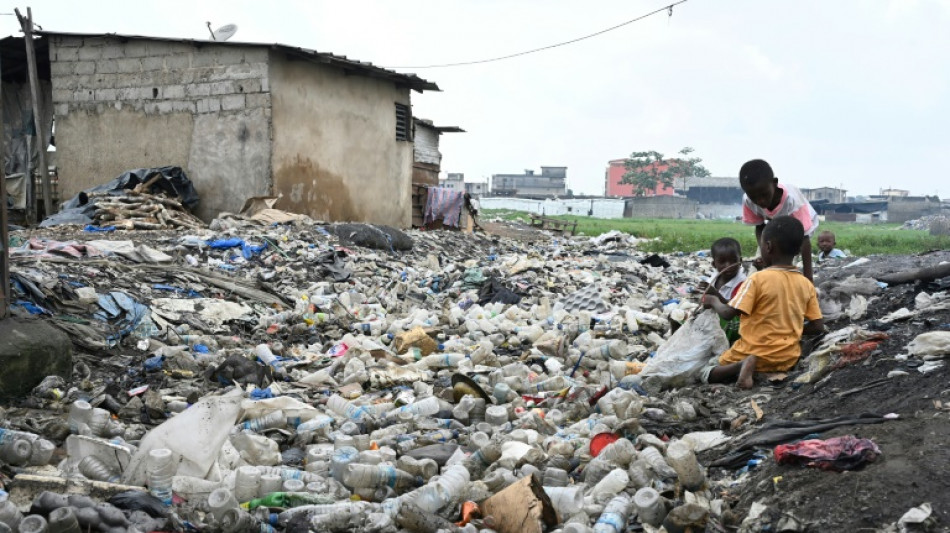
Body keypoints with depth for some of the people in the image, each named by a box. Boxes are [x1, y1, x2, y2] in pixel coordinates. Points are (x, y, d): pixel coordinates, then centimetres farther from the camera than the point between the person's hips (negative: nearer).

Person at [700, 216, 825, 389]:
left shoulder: (757, 279, -16)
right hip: (788, 358, 5)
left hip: (755, 353, -5)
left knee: (707, 373, 14)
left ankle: (742, 366, -14)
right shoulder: (807, 284, -1)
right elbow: (818, 327, 2)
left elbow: (728, 313, -16)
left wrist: (714, 301, 5)